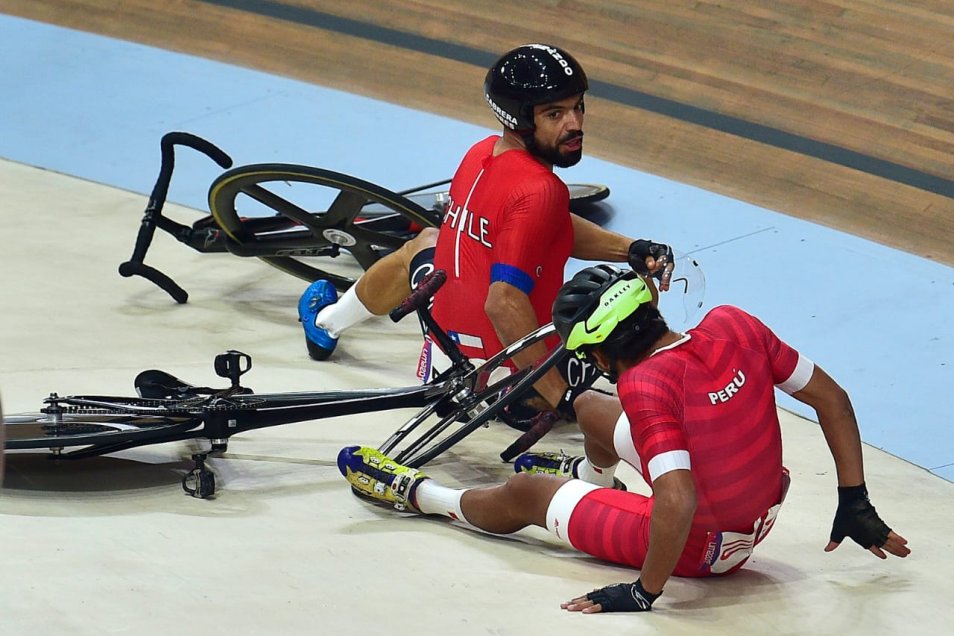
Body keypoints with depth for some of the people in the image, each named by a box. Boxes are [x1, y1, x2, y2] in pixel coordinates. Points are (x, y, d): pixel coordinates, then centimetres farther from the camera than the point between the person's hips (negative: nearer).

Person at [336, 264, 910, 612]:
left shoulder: (646, 386, -32)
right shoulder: (734, 326, -13)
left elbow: (678, 503, -40)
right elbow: (831, 398, -6)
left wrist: (643, 594, -26)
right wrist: (854, 505, 2)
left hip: (698, 547, -7)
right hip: (762, 517, 7)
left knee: (524, 494, 14)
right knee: (592, 411, 26)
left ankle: (417, 493, 44)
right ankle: (586, 480, 62)